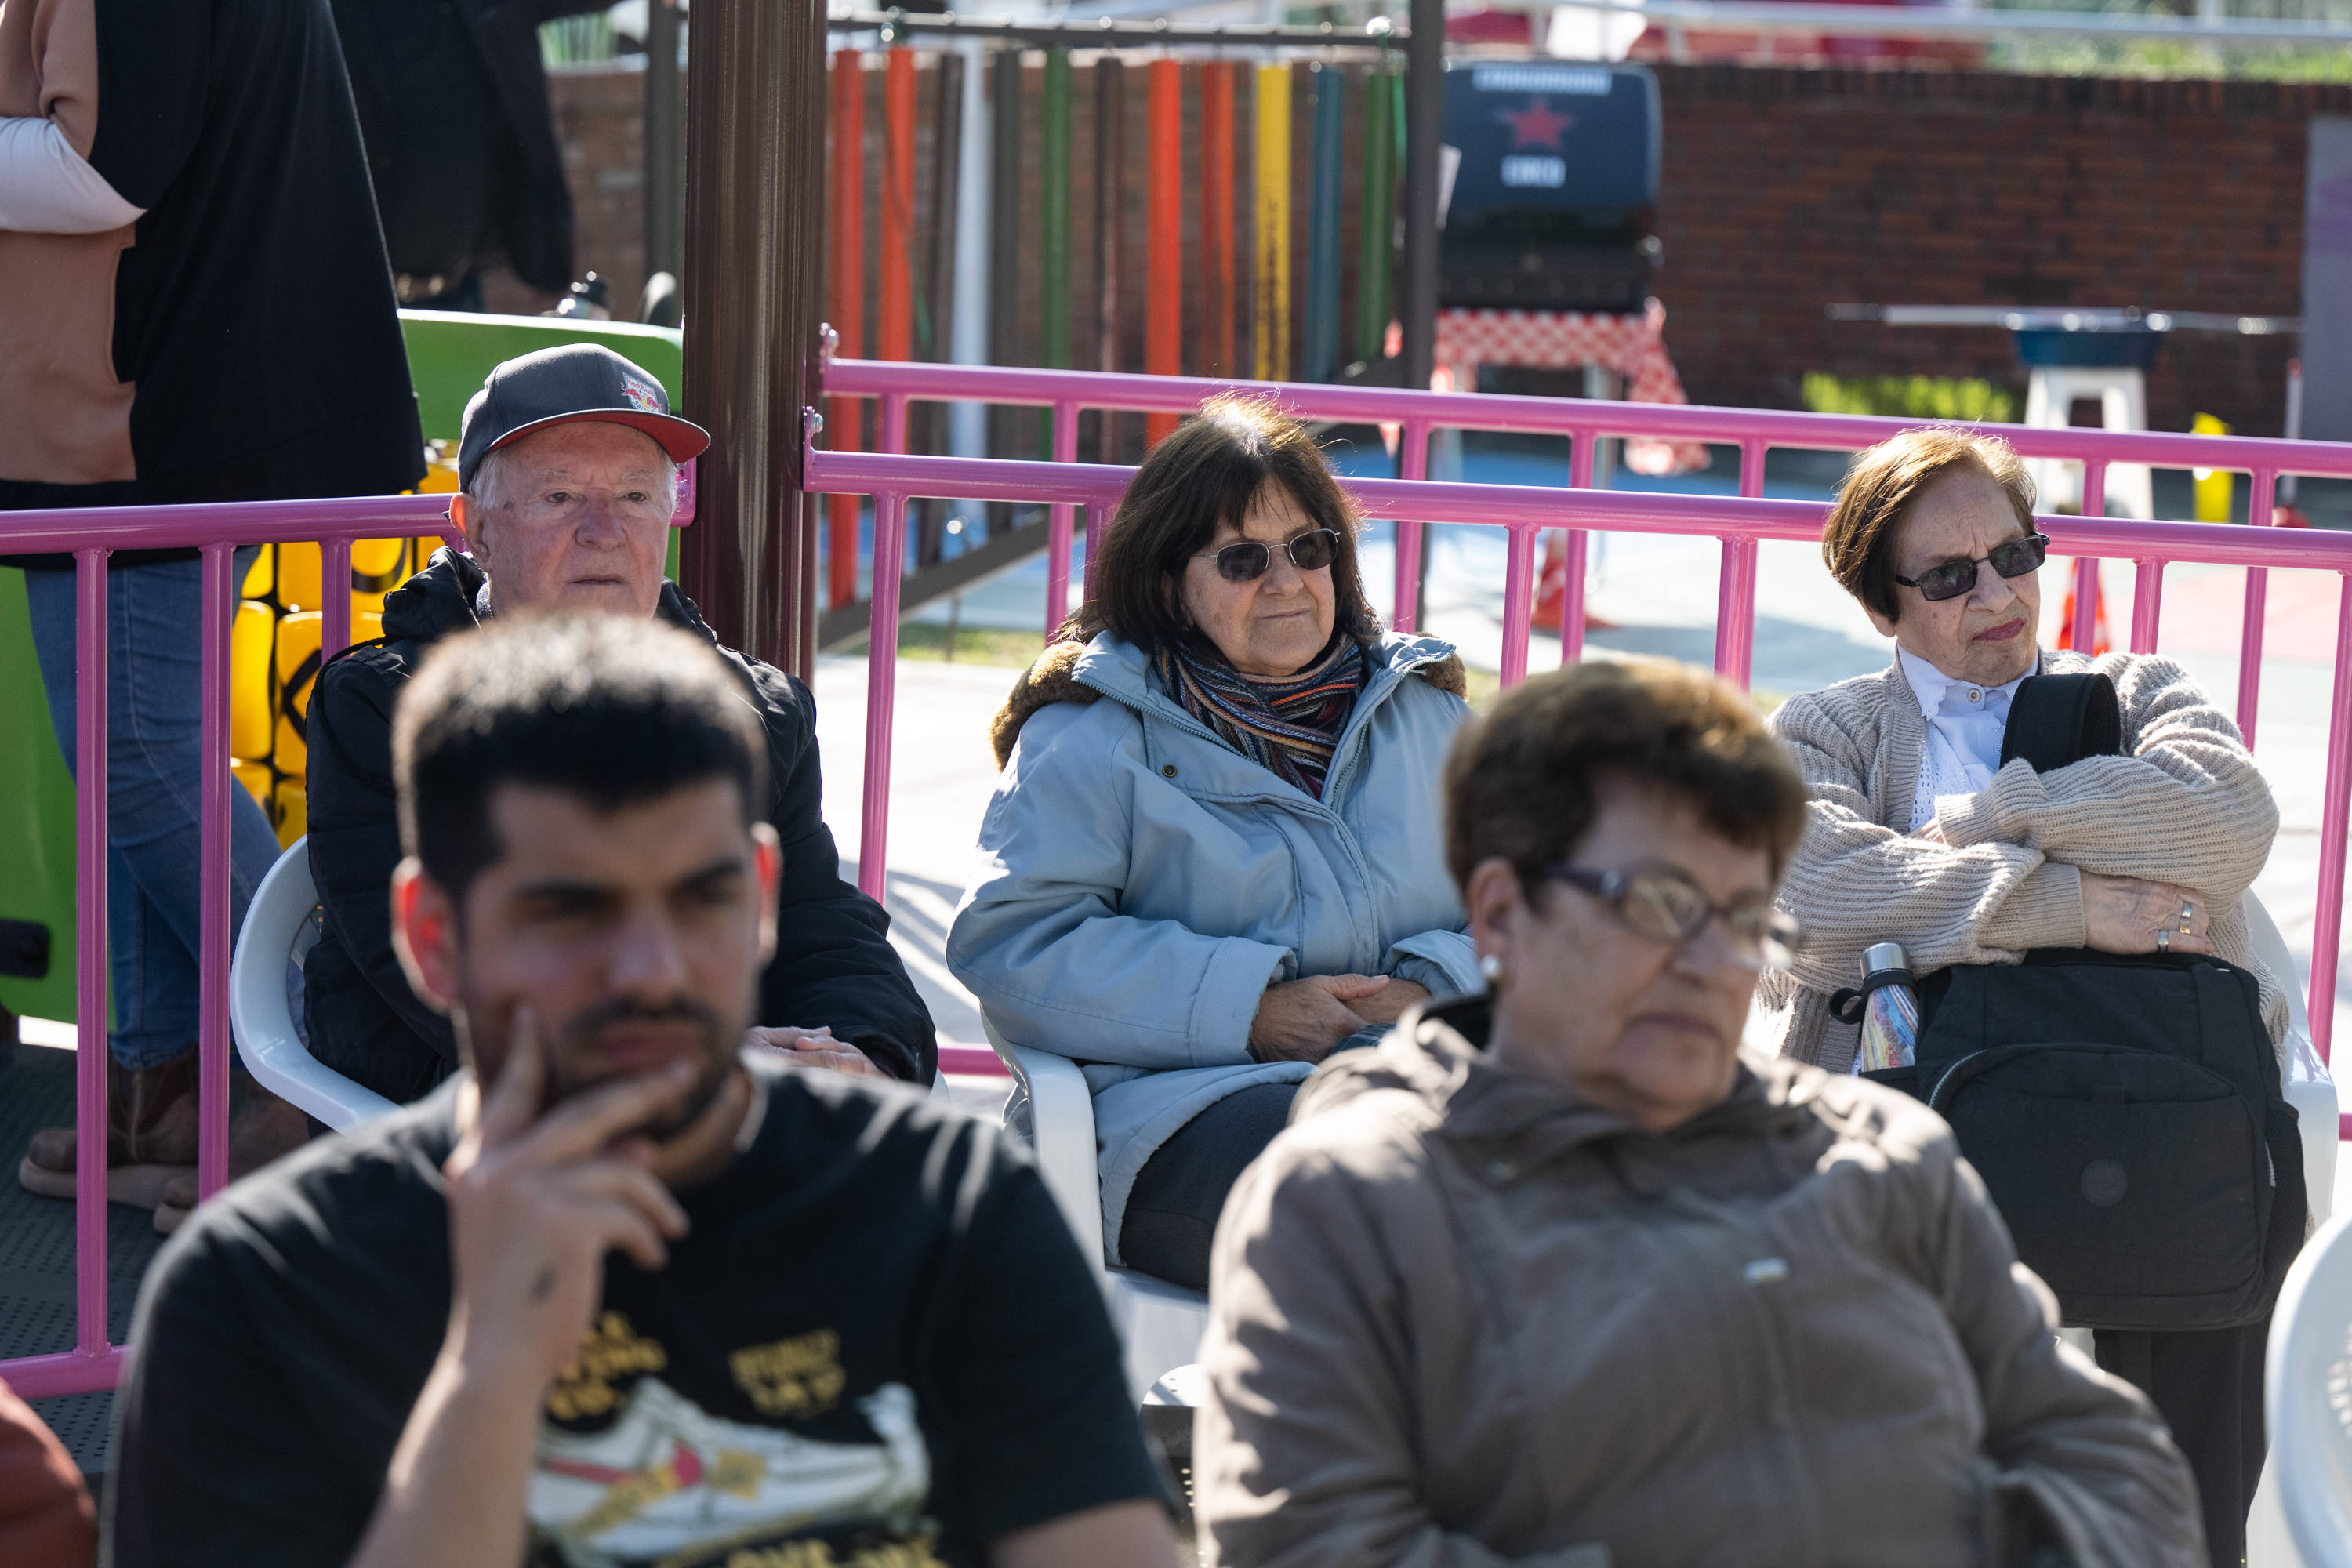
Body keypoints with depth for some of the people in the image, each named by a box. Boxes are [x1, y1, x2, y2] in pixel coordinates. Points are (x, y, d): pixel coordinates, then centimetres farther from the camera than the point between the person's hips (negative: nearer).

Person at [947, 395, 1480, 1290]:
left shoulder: (1421, 710, 23)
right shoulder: (1092, 736, 9)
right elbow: (1009, 942, -3)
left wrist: (1435, 992, -5)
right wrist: (1248, 1010, -12)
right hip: (1188, 1107, -4)